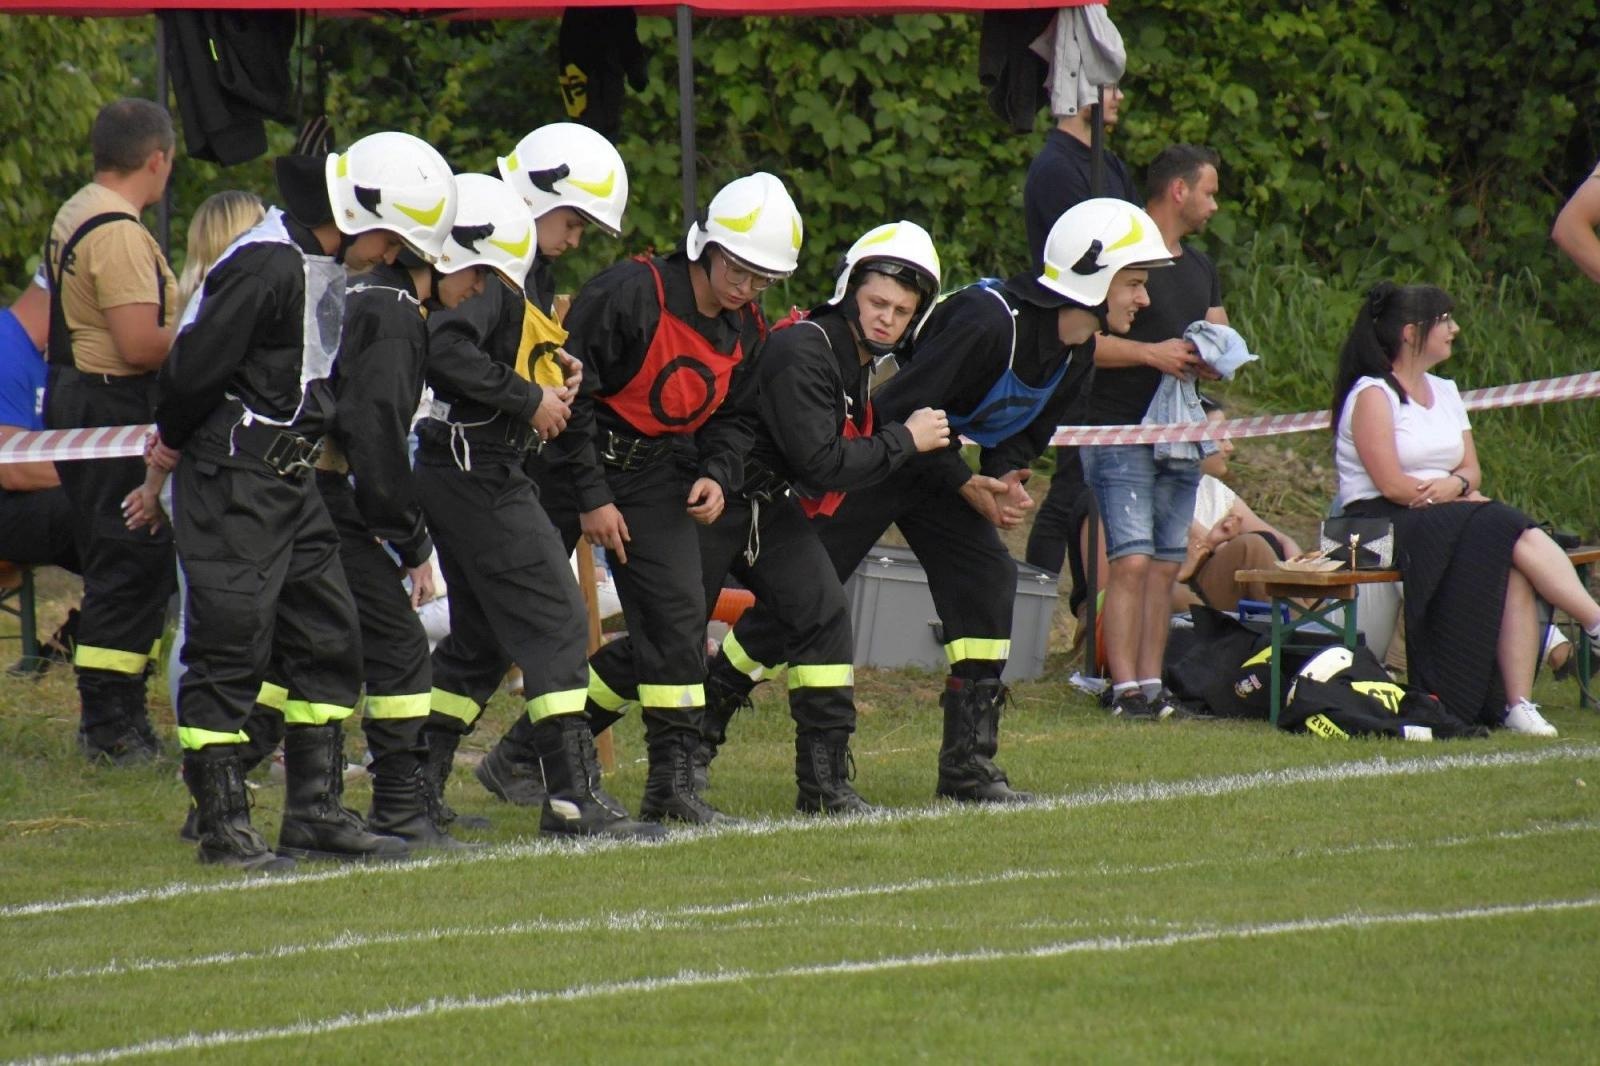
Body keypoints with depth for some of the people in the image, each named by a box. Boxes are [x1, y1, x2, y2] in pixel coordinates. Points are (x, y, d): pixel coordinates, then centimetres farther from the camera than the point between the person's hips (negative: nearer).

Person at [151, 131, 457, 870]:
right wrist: (175, 443, -2)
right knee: (231, 646, -5)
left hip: (290, 479, 10)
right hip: (231, 483, -10)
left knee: (328, 639, 10)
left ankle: (316, 813, 15)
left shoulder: (327, 263, 10)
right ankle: (223, 825, 0)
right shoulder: (269, 267, -21)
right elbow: (197, 366, -19)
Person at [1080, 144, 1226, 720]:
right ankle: (1125, 688, -15)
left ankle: (1151, 683, 7)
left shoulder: (1201, 268, 20)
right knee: (1132, 561, -14)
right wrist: (1152, 353, -18)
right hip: (1120, 430, -8)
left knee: (1166, 565, 5)